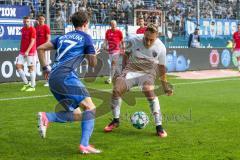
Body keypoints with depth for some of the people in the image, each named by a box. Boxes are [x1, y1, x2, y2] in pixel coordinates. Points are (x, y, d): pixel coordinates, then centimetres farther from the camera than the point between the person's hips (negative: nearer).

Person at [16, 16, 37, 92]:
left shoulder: (32, 29, -9)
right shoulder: (23, 29, 12)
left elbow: (32, 41, -15)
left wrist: (27, 51, -22)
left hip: (30, 52, -7)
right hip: (22, 52, 7)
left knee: (31, 68, -2)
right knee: (18, 66, 0)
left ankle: (32, 86, 6)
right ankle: (26, 83, 12)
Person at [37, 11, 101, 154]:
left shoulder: (63, 37, 25)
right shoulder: (85, 37, 7)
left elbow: (40, 48, 22)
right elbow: (93, 63, 7)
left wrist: (46, 68, 25)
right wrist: (94, 55, 28)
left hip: (53, 79, 7)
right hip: (66, 76, -7)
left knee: (77, 115, 10)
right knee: (90, 108, -6)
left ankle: (46, 117, -12)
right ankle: (85, 145, -19)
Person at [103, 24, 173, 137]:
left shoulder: (160, 48, -12)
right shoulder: (134, 40, -13)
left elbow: (161, 67, 4)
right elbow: (127, 54, 8)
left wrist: (165, 86, 9)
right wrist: (124, 71, 0)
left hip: (148, 72, -2)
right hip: (131, 69, 2)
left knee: (149, 90, -33)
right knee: (116, 89, -20)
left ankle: (159, 126, -26)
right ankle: (116, 121, 5)